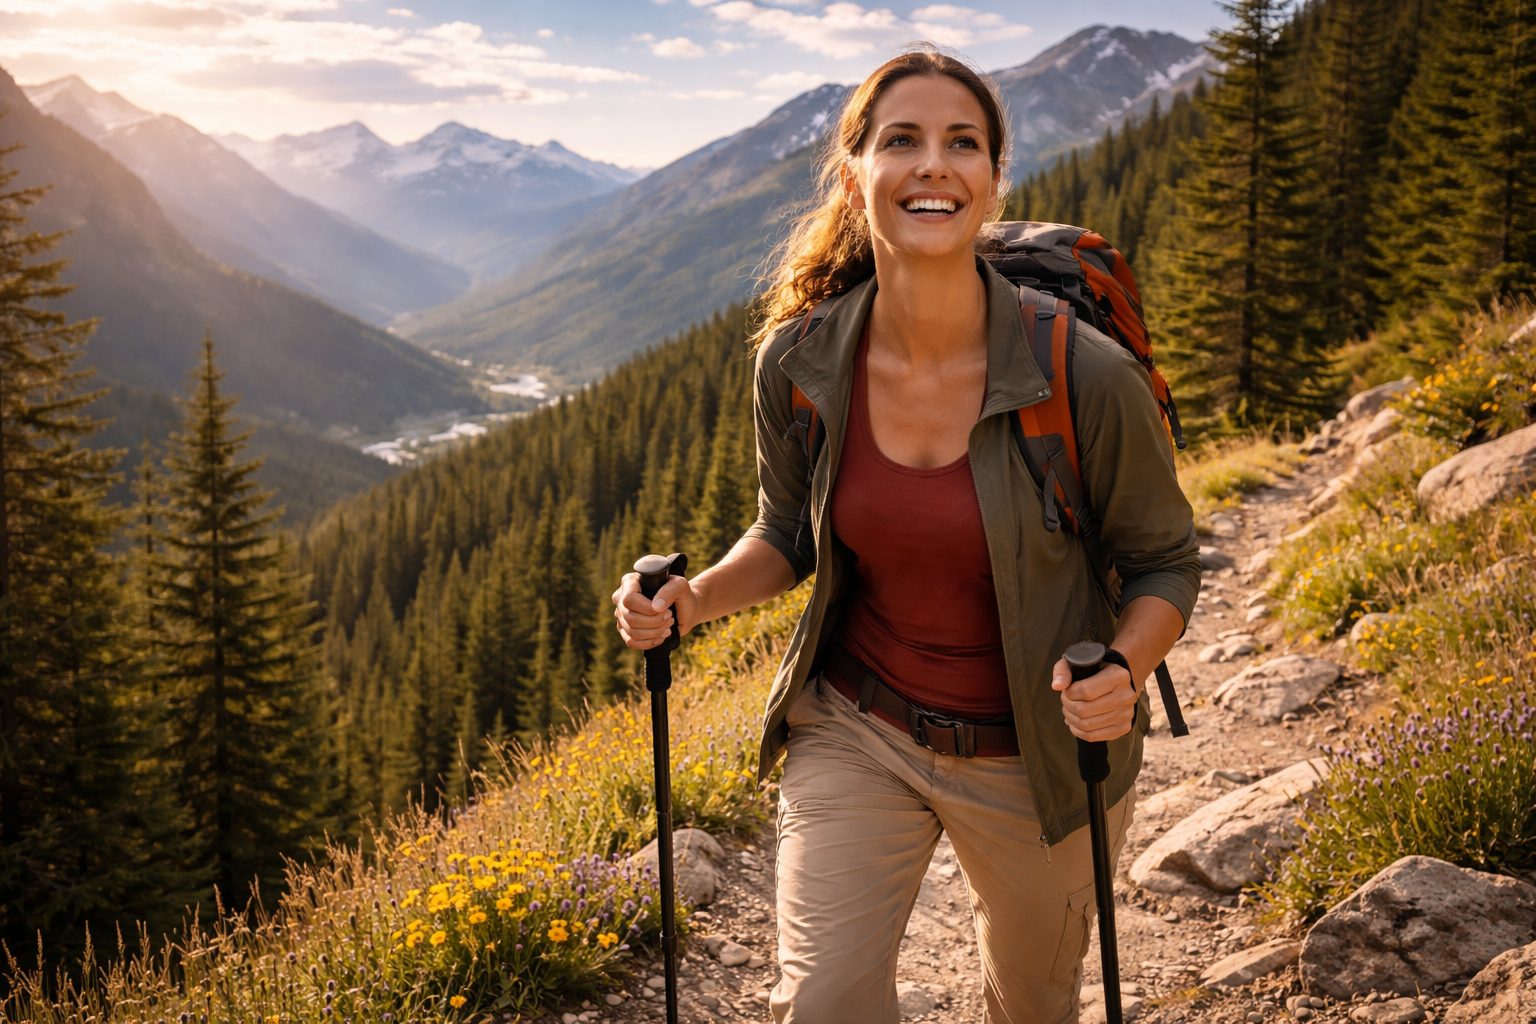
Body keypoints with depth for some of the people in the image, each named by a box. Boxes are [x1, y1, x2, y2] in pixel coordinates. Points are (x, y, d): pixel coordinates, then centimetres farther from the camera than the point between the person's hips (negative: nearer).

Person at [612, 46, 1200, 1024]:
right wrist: (693, 598, -14)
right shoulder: (799, 364, -13)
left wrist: (1124, 671, -27)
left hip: (1035, 753, -1)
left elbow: (1164, 562, -7)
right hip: (855, 731, 1)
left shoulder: (1087, 377, -22)